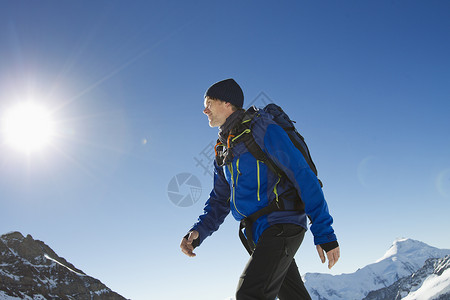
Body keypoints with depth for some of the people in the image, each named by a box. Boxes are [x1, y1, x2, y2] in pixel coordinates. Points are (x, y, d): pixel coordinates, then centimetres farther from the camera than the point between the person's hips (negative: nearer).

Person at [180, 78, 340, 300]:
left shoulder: (261, 129, -7)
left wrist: (323, 231, -19)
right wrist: (199, 231, 0)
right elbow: (220, 201, 20)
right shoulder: (223, 152, 18)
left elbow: (303, 176, -13)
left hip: (282, 224, -8)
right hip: (260, 234, 8)